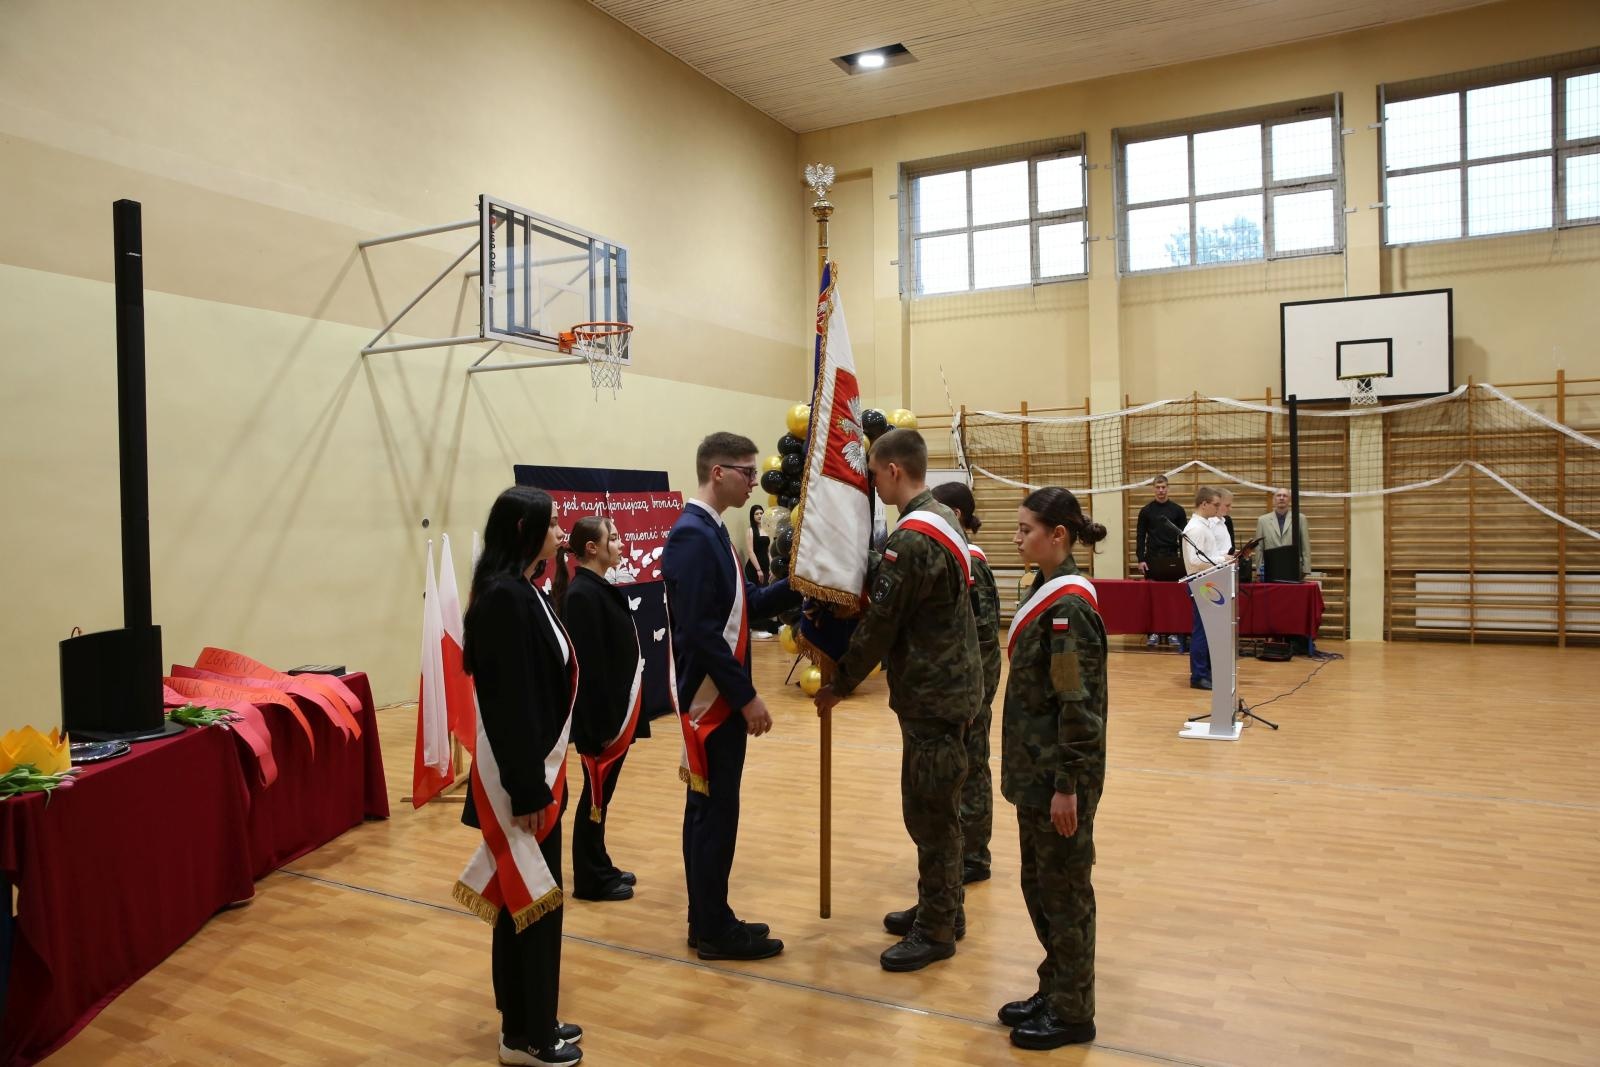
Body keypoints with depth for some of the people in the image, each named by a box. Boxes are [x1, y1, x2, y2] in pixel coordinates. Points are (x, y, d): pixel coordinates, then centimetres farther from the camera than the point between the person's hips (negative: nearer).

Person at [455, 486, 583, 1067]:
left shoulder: (522, 591, 9)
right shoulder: (505, 597, -21)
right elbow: (509, 701, -23)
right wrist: (526, 790, -21)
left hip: (536, 764, 10)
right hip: (522, 773, -10)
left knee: (524, 899, 18)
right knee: (533, 901, 3)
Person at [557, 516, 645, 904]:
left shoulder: (602, 589, 10)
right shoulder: (582, 594, -20)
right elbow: (588, 667, -22)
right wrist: (603, 724, -21)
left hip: (616, 707, 9)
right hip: (599, 714, -9)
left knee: (603, 792, 18)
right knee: (596, 794, 3)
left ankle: (601, 867, 30)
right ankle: (590, 879, 16)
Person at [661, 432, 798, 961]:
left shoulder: (711, 532, 12)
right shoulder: (691, 536, -18)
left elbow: (748, 604, 14)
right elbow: (700, 633, -23)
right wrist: (747, 696, -19)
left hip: (721, 698, 10)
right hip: (711, 700, -10)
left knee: (710, 810, 16)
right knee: (715, 813, 1)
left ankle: (708, 921, 27)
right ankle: (715, 931, 14)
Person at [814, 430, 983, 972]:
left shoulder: (911, 540, -22)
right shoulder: (943, 518, 9)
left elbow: (879, 623, -18)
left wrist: (840, 684, -5)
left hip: (932, 695, -10)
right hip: (951, 684, 10)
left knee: (930, 813, 1)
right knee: (936, 810, 19)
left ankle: (936, 930, 14)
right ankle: (940, 908, 32)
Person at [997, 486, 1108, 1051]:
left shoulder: (1068, 606, -19)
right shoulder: (1047, 593, 9)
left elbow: (1080, 705, -21)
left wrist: (1067, 786, -19)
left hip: (1061, 776, -9)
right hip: (1036, 771, 9)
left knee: (1064, 890, 5)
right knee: (1038, 884, 18)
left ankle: (1072, 1013, 21)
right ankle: (1054, 991, 33)